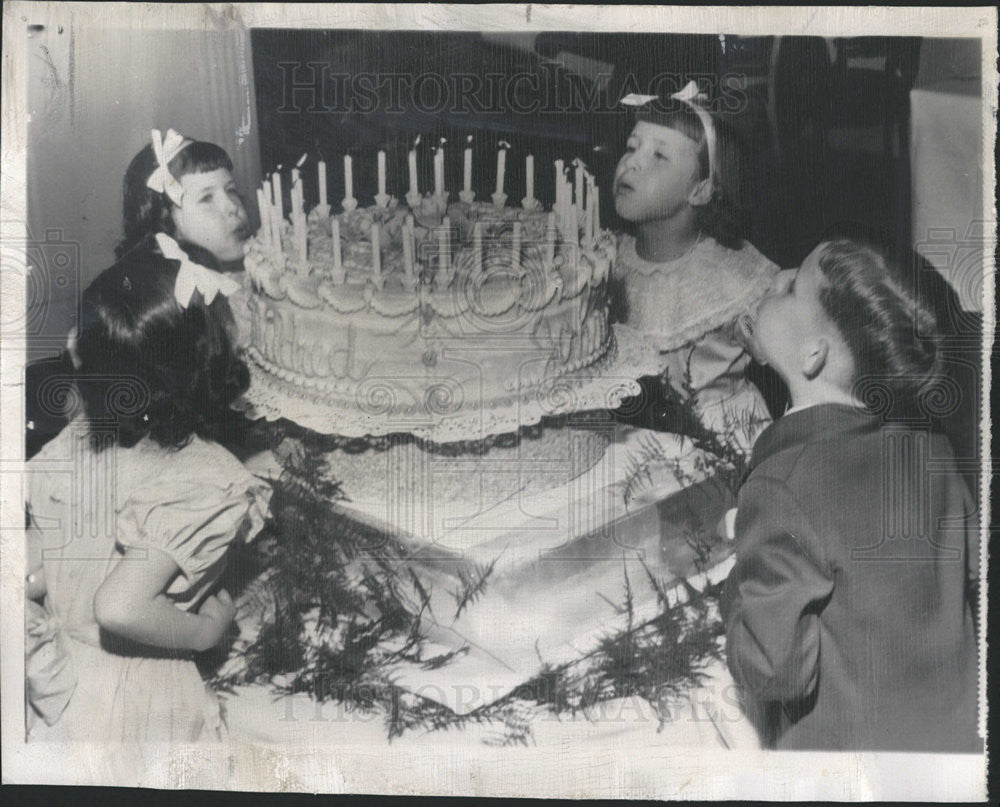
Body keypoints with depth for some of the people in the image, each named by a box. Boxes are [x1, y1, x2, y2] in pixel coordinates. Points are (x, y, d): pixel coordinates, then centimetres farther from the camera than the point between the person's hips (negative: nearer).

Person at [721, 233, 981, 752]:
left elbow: (774, 667, -26)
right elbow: (973, 568, 8)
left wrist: (737, 582, -9)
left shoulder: (782, 486, -26)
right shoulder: (927, 446, -5)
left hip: (844, 747, -6)